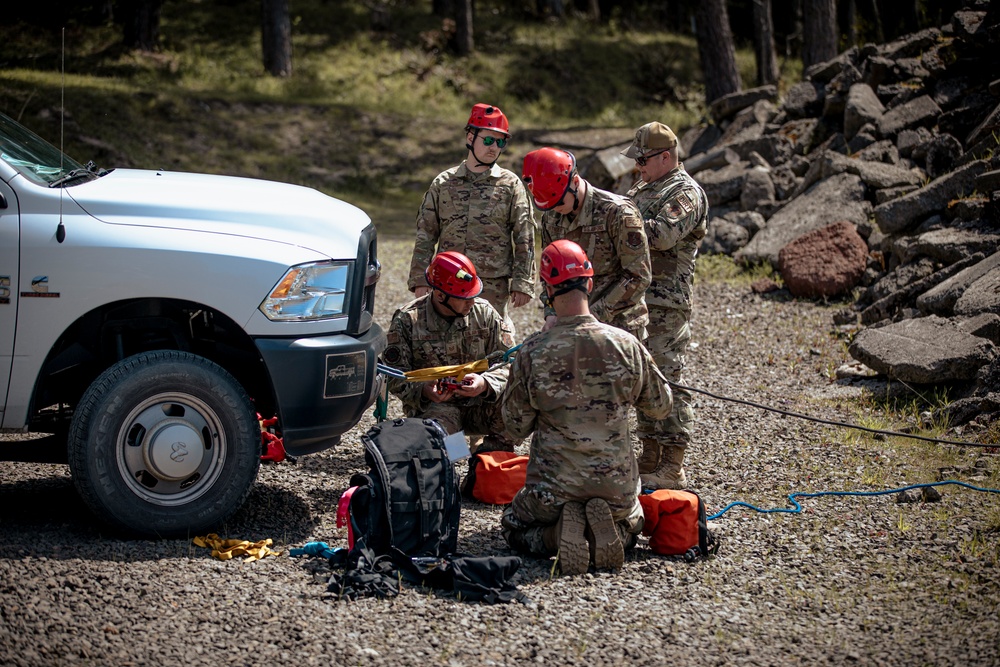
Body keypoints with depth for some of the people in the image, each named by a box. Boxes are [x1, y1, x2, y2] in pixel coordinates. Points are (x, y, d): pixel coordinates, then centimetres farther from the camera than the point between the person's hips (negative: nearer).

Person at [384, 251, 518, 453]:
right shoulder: (407, 320, -6)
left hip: (480, 403, 3)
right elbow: (395, 375, -3)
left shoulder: (484, 312, 1)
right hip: (433, 405, -3)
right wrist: (422, 391, -24)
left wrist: (485, 383, -22)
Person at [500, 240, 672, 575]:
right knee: (630, 526, 35)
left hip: (553, 485, -2)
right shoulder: (626, 344, -10)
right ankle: (604, 527, -1)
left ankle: (558, 535, -5)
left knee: (514, 526, 29)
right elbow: (660, 407, 5)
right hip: (617, 485, 2)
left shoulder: (531, 352, -14)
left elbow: (517, 427, -3)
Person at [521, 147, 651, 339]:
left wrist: (594, 315, -19)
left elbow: (638, 278, -16)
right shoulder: (551, 218, 4)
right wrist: (552, 313, -3)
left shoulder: (618, 213, -16)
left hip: (617, 325, -6)